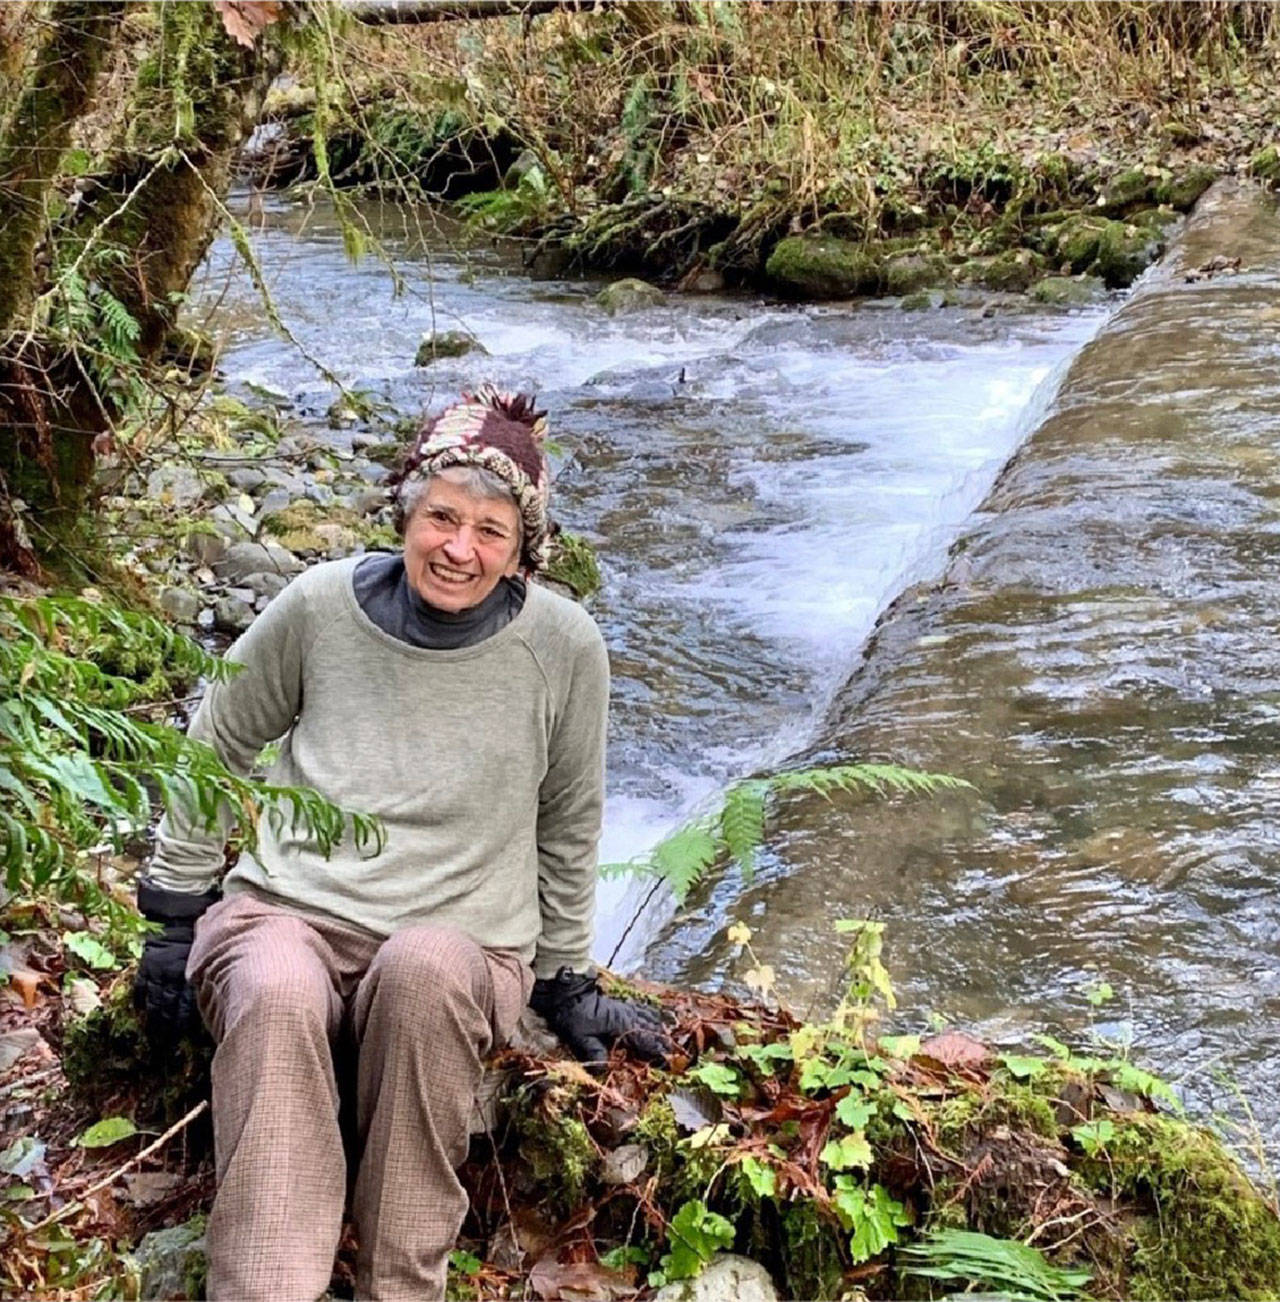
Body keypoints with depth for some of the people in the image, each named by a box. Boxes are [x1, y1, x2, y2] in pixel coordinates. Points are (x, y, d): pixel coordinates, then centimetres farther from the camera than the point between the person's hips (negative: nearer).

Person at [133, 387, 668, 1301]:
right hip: (285, 910, 1)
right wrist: (176, 914, 13)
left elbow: (569, 823, 11)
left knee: (426, 968, -37)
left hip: (461, 945, -1)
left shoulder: (564, 646, -4)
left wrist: (566, 983, 17)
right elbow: (216, 748, 13)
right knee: (275, 995, -36)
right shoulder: (321, 606, -2)